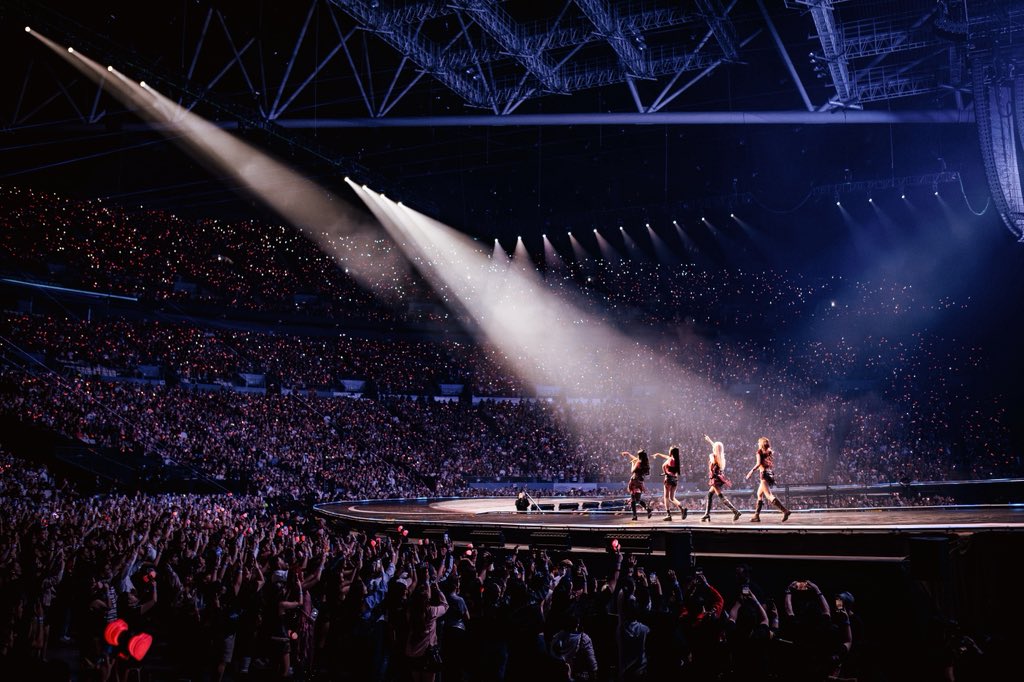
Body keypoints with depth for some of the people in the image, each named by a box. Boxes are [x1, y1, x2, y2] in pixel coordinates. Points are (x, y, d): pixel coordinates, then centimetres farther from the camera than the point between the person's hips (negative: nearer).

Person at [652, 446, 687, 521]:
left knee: (666, 497, 1)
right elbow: (666, 457, 31)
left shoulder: (670, 459, -8)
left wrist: (665, 472, -2)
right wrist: (659, 454, 46)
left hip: (669, 478, -7)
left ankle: (668, 514, -5)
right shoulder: (676, 459, 13)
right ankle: (682, 508, -13)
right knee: (672, 498, 10)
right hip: (675, 479, 7)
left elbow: (663, 466, -23)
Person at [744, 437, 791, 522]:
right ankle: (756, 515, 17)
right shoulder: (770, 452, 14)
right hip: (770, 473, 8)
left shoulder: (760, 452, -3)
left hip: (765, 474, -8)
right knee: (759, 494, 17)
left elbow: (758, 464, -14)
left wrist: (751, 472, -10)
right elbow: (772, 464, 9)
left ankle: (785, 511, -27)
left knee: (769, 496, -15)